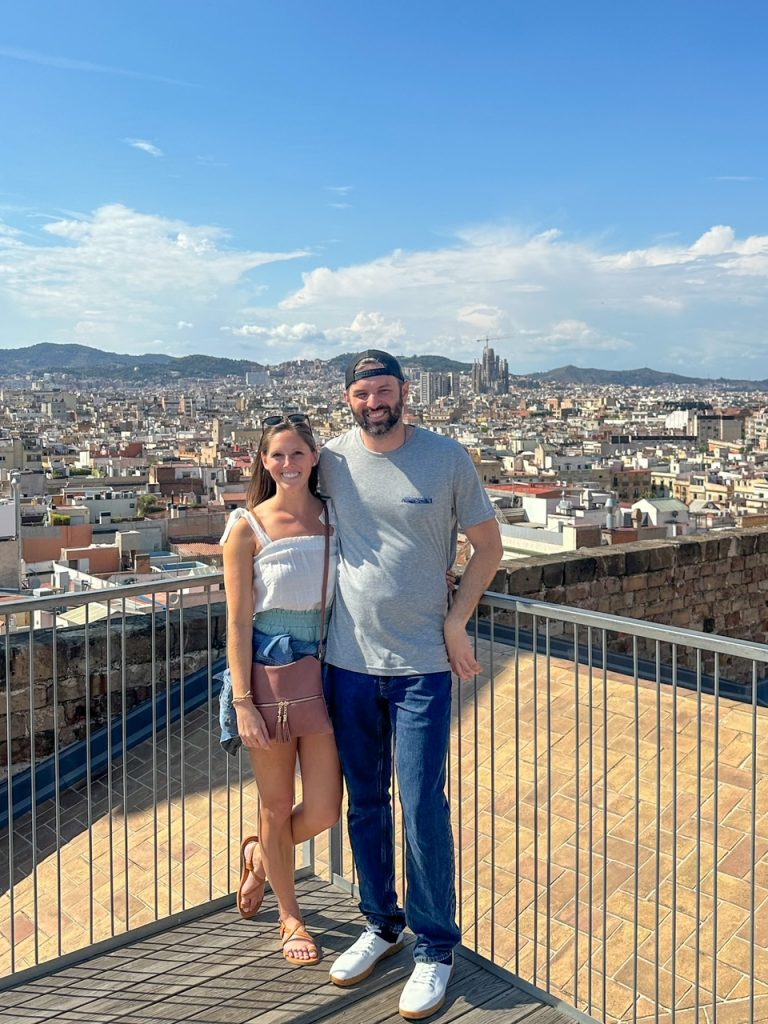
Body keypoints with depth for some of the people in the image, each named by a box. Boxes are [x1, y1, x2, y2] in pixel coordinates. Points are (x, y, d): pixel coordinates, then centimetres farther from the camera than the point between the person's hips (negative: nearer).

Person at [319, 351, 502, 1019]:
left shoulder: (448, 460, -6)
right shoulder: (334, 459, 1)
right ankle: (382, 925, 34)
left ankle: (435, 947, 18)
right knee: (364, 803, 14)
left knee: (423, 807, 0)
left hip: (421, 664, -3)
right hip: (349, 661, 3)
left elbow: (488, 545, 2)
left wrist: (455, 621, -7)